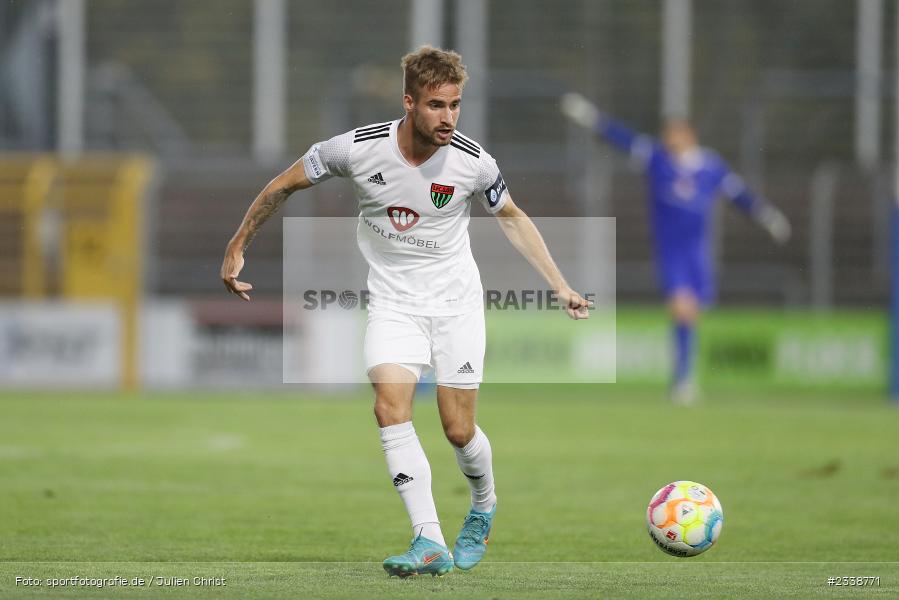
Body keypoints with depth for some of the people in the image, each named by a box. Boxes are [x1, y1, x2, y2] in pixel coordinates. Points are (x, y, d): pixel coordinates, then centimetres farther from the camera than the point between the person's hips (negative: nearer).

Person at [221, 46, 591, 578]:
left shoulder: (473, 162, -15)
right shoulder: (359, 149, -17)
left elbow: (512, 217, 6)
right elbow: (285, 185, -1)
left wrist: (561, 286, 5)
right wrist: (237, 249, 4)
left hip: (456, 300, 0)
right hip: (393, 301, 0)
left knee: (459, 429, -1)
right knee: (391, 409, -21)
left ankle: (484, 506, 32)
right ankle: (430, 542, -23)